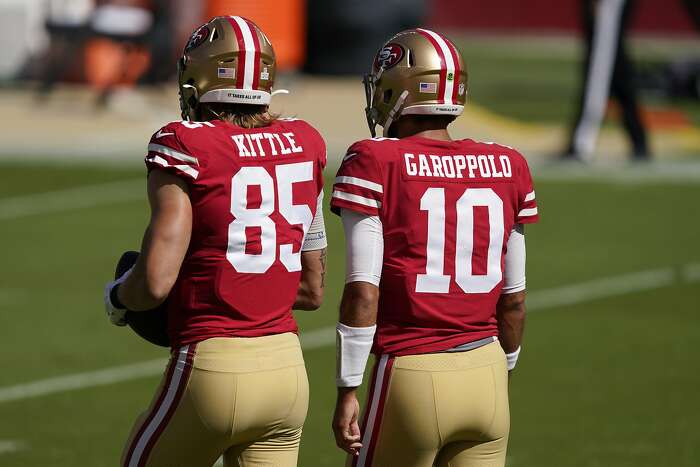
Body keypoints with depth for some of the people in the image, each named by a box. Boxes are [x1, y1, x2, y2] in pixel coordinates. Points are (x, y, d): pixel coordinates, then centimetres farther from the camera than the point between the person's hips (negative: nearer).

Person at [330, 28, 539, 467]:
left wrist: (348, 390, -6)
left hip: (411, 377, -4)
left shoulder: (376, 165, -7)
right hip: (486, 377, 4)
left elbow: (364, 291, -11)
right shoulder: (508, 169, 7)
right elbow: (514, 298, 12)